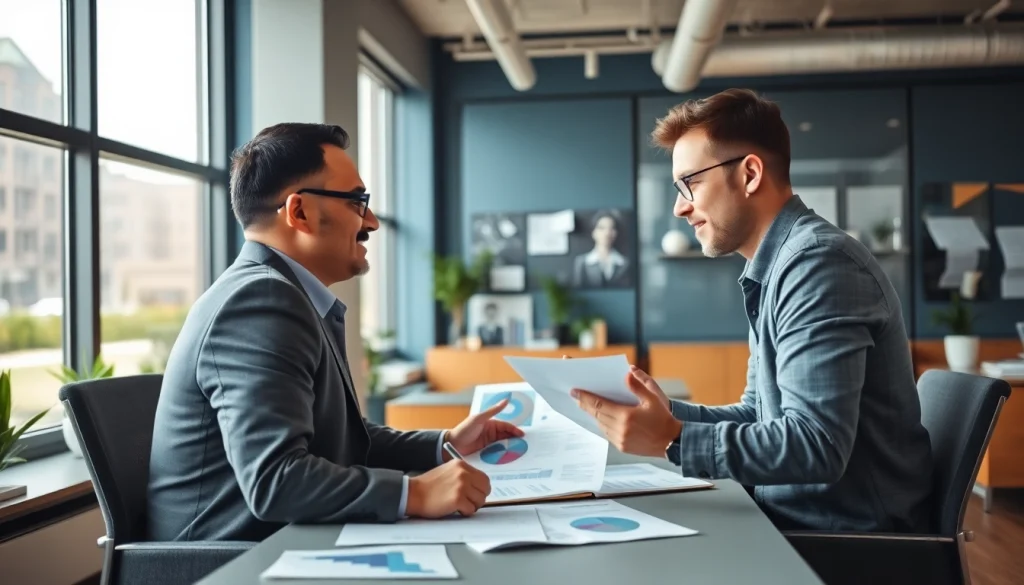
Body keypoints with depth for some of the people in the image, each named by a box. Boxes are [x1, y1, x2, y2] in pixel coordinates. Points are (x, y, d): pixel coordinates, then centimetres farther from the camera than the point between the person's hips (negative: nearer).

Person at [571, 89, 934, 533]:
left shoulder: (816, 263, -19)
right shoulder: (779, 267, 12)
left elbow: (818, 444, -27)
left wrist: (672, 439, -26)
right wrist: (666, 413, -1)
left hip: (846, 534, -8)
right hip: (798, 517, 8)